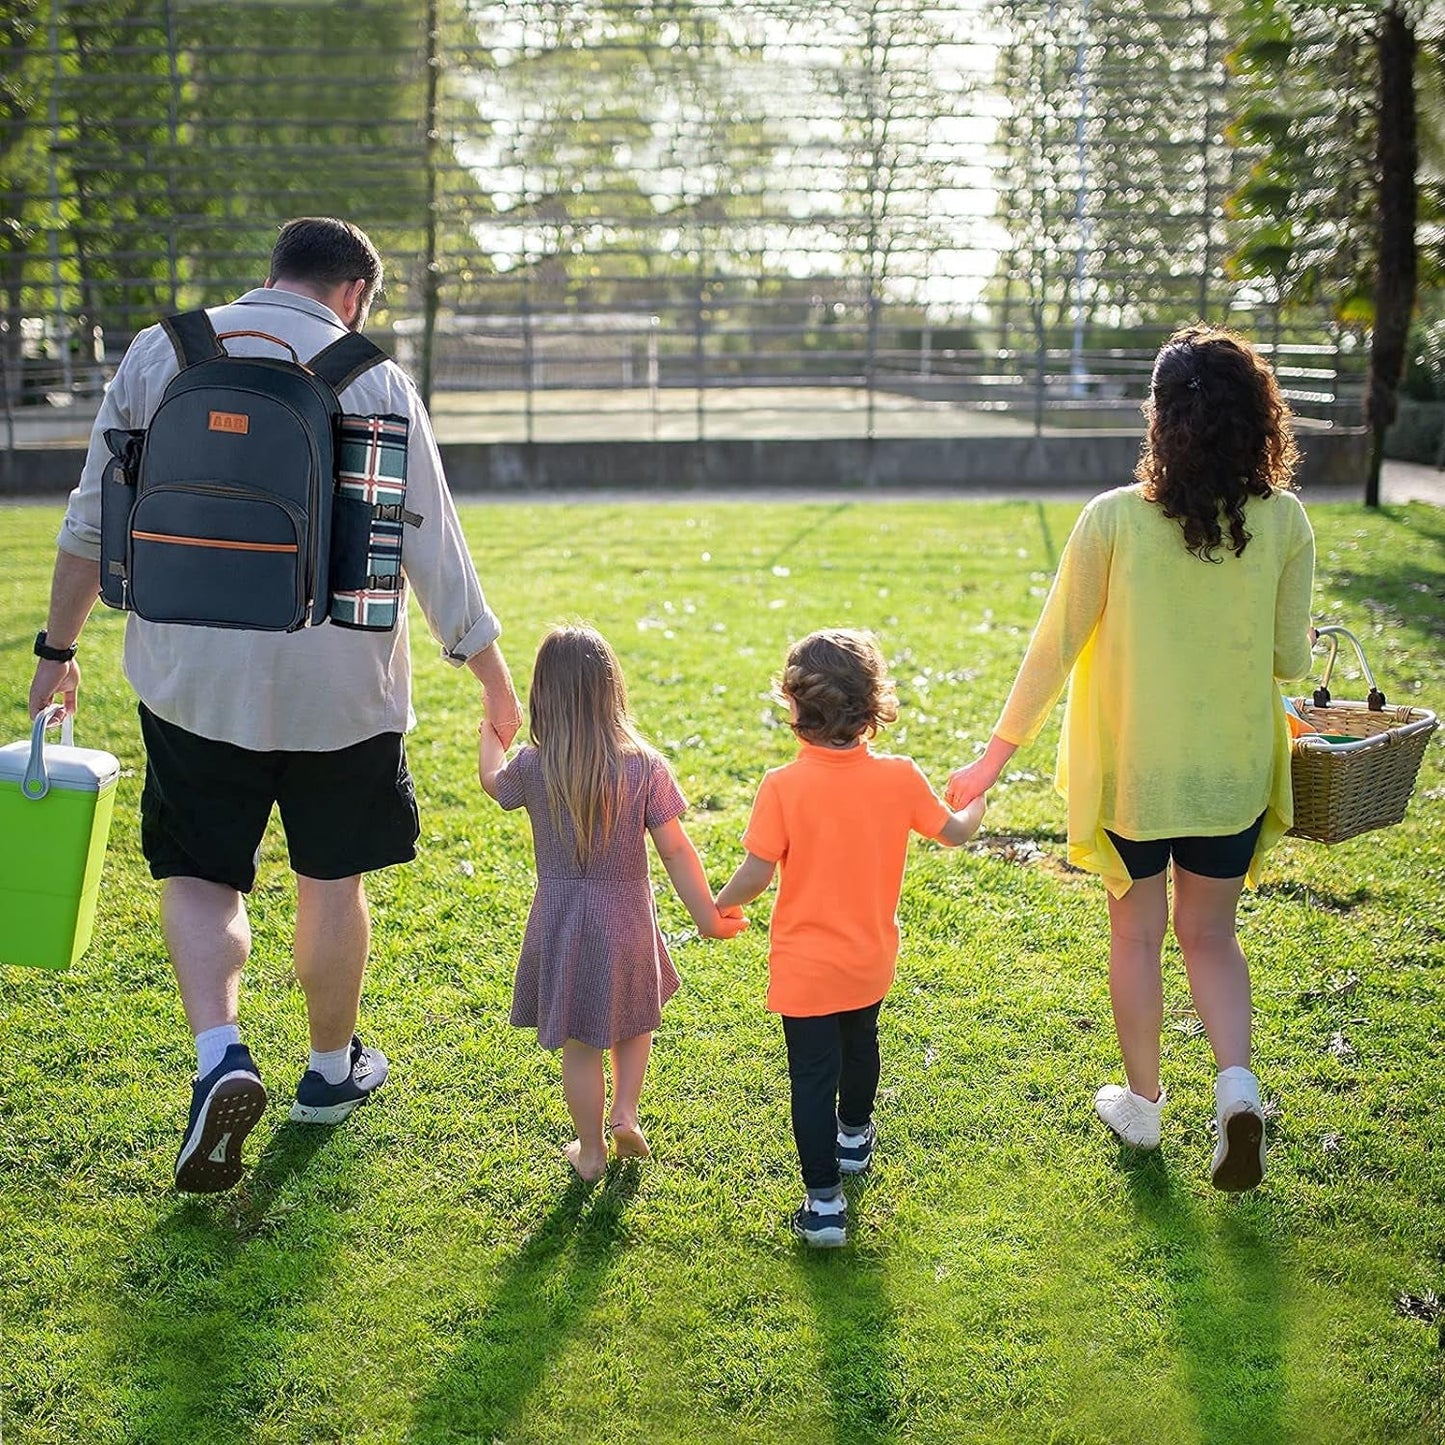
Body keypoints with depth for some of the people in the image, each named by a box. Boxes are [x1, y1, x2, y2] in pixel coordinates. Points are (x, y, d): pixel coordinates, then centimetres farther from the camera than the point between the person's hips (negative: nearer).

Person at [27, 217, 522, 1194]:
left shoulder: (159, 354, 2)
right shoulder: (376, 382, -3)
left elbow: (92, 523, 4)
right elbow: (436, 553, -3)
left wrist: (58, 649, 15)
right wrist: (496, 681, 7)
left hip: (192, 673, 1)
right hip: (339, 680, -1)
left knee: (200, 873, 11)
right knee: (332, 879, 15)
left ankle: (220, 1054, -10)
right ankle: (332, 1068, 31)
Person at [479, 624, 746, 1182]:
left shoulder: (533, 767, -11)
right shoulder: (644, 765, -14)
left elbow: (492, 780, 13)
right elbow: (675, 849, -12)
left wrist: (490, 732, 33)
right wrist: (706, 915, -1)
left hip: (561, 922, 0)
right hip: (627, 919, 0)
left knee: (579, 1046, 13)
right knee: (635, 1021, 27)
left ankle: (590, 1152, 26)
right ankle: (624, 1115, 16)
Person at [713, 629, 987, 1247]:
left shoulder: (782, 786, -21)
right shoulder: (899, 778, -12)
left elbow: (756, 875, -19)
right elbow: (953, 832, 5)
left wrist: (718, 906, 1)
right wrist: (977, 801, 27)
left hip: (804, 969, -4)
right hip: (871, 961, 4)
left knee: (812, 1076, 4)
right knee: (860, 1046, 29)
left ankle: (824, 1202, 4)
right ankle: (855, 1137, 52)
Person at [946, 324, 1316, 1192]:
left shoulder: (1115, 519, -17)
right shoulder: (1284, 521, -11)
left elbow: (1054, 648, -11)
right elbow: (1292, 660, -3)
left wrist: (1000, 753, 1)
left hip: (1129, 771, -2)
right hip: (1233, 773, 2)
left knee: (1136, 934, 17)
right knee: (1211, 934, 20)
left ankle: (1142, 1104, 31)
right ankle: (1237, 1084, -1)